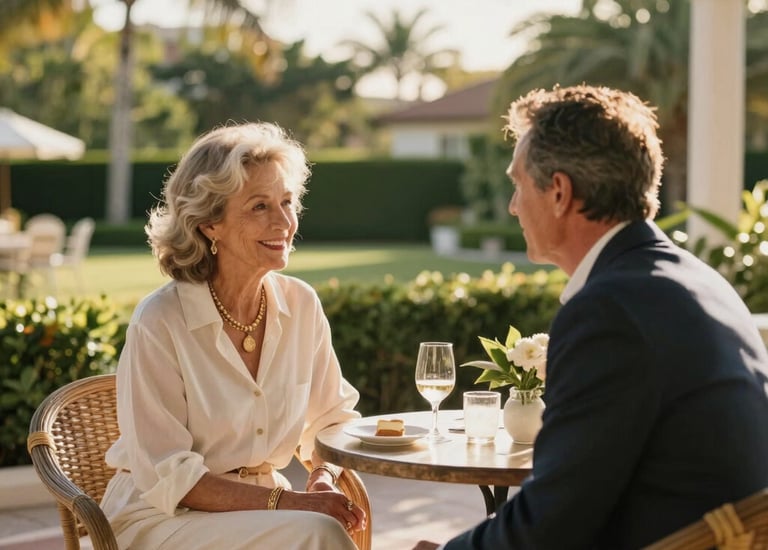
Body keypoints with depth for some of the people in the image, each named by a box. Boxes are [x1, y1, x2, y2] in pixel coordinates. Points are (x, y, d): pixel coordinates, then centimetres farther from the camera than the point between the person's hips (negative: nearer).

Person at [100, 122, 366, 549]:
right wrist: (287, 502, -24)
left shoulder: (302, 305, -1)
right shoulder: (159, 323, -17)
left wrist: (324, 480, -10)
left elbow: (331, 417, 11)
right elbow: (168, 477, -16)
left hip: (259, 508, 5)